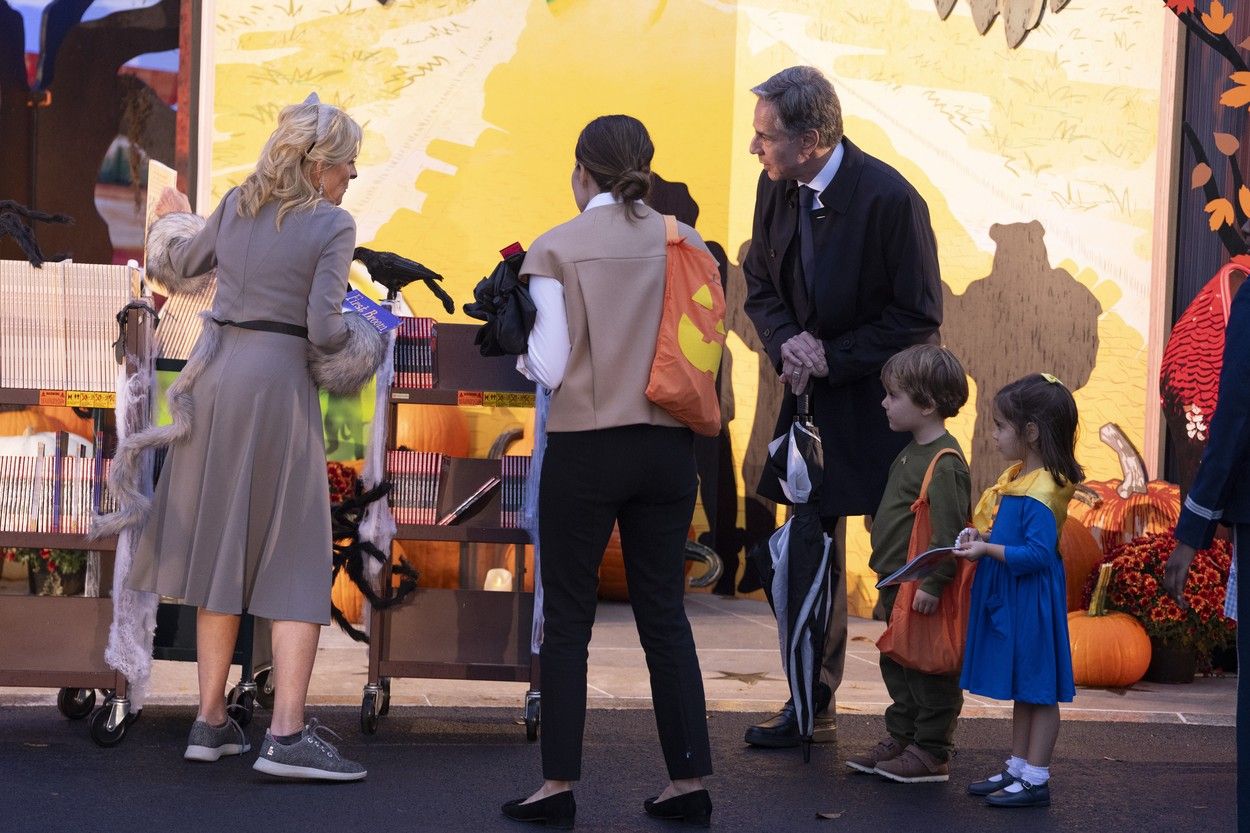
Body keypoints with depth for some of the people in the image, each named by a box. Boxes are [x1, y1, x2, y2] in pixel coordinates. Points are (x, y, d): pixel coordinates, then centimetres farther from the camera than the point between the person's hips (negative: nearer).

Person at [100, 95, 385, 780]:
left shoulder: (237, 204, 9)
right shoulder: (332, 225, -8)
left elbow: (180, 265, 24)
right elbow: (324, 327, -16)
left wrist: (172, 223, 45)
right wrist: (351, 344, 6)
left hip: (214, 374, 6)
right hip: (277, 382, -6)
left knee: (220, 545, 12)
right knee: (295, 558, -2)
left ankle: (211, 722, 15)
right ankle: (287, 735, -9)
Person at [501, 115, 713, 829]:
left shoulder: (557, 249, -7)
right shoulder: (688, 244, 2)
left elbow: (549, 367, -10)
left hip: (587, 449, -3)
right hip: (669, 448, 3)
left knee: (568, 617, 7)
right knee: (665, 613, 12)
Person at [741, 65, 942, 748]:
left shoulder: (889, 199, -21)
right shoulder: (776, 188, -2)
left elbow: (920, 316, -17)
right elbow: (760, 282, 11)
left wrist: (833, 358, -17)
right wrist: (787, 342, -8)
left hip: (883, 402, -6)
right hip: (813, 394, 6)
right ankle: (812, 706, 24)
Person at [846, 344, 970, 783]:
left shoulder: (944, 463, -20)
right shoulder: (912, 453, 12)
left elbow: (949, 530, -24)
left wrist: (932, 583, -26)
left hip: (924, 593, -10)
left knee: (929, 669, 0)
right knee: (897, 664, 18)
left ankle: (931, 752, 10)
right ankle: (901, 739, 29)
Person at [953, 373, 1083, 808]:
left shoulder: (1041, 491, -21)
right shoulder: (1017, 478, 10)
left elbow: (1038, 553, -25)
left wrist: (988, 549, -27)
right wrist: (982, 537, 4)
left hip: (1032, 601, -10)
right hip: (1007, 598, 10)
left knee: (1037, 688, 0)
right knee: (1021, 689, 18)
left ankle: (1035, 780, 8)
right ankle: (1017, 768, 28)